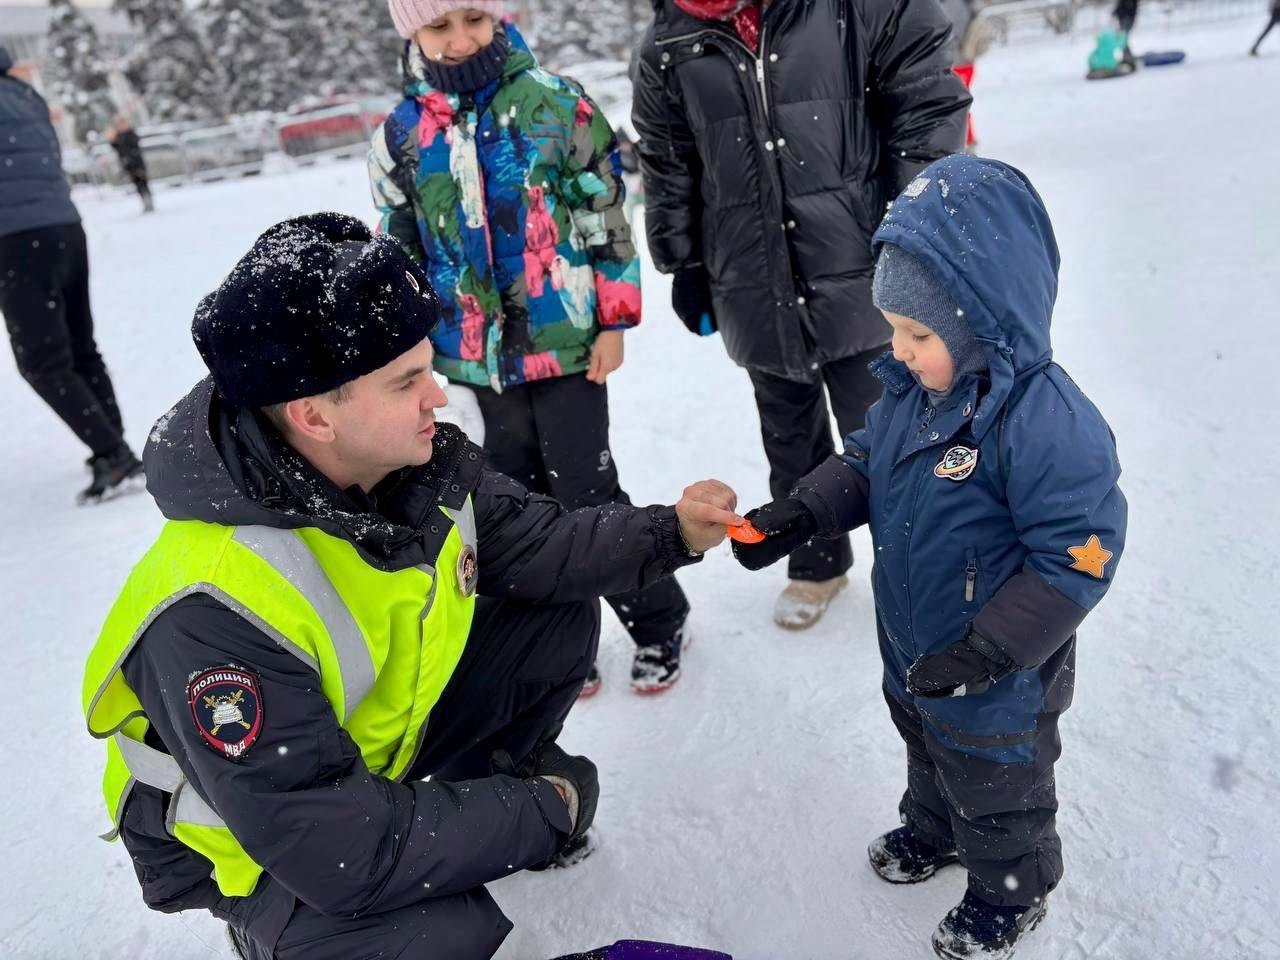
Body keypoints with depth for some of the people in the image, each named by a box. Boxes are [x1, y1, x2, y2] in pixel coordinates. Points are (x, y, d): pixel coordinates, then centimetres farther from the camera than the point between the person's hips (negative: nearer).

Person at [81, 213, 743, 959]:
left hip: (390, 721, 7)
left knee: (563, 613, -5)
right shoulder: (217, 614, -38)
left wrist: (672, 534, -20)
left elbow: (531, 546, -5)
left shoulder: (424, 460, -19)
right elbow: (333, 849, -35)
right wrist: (543, 815, -26)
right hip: (261, 841, -6)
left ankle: (496, 782, 17)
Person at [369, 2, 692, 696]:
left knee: (588, 493, 2)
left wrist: (614, 320, -4)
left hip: (566, 343, -3)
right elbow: (399, 256, 11)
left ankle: (658, 621, 23)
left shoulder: (555, 104, -4)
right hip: (478, 356, 4)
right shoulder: (399, 137, 4)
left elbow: (606, 214, -1)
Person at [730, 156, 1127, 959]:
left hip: (999, 678, -7)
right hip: (913, 651, 7)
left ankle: (1011, 894, 49)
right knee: (928, 752, 33)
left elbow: (1079, 557, -29)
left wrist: (986, 653, -29)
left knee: (995, 787, 20)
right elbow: (866, 463, 5)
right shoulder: (912, 385, -10)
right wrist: (797, 516, -11)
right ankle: (933, 831, 62)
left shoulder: (1046, 420, -34)